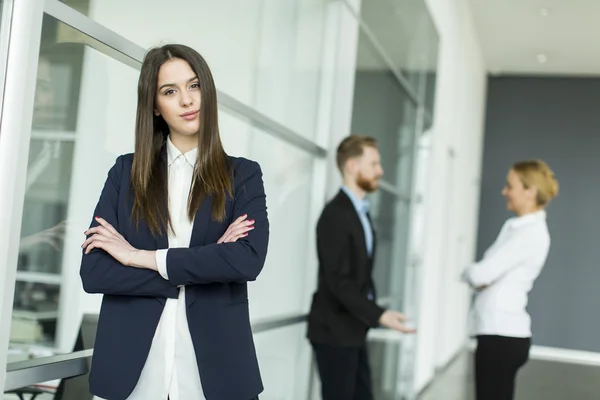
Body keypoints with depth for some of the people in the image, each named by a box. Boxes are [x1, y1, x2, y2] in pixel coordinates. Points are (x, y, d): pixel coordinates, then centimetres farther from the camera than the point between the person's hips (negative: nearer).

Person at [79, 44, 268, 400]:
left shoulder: (243, 175, 3)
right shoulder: (127, 171, 4)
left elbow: (249, 259, -15)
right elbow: (93, 272, -5)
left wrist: (142, 257, -12)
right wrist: (199, 268, -12)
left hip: (215, 367, 0)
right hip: (132, 366, 1)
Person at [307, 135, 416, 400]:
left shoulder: (360, 212, 13)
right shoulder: (335, 214, -17)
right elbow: (339, 281, -22)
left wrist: (372, 315, 8)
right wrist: (379, 315, -24)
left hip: (353, 329, 9)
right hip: (335, 331, -9)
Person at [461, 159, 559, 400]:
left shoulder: (531, 233, -16)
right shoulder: (516, 227, 14)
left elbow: (482, 274, -20)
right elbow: (491, 273, 14)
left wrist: (468, 273, 1)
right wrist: (477, 274, -7)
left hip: (503, 334, -9)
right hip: (500, 332, 9)